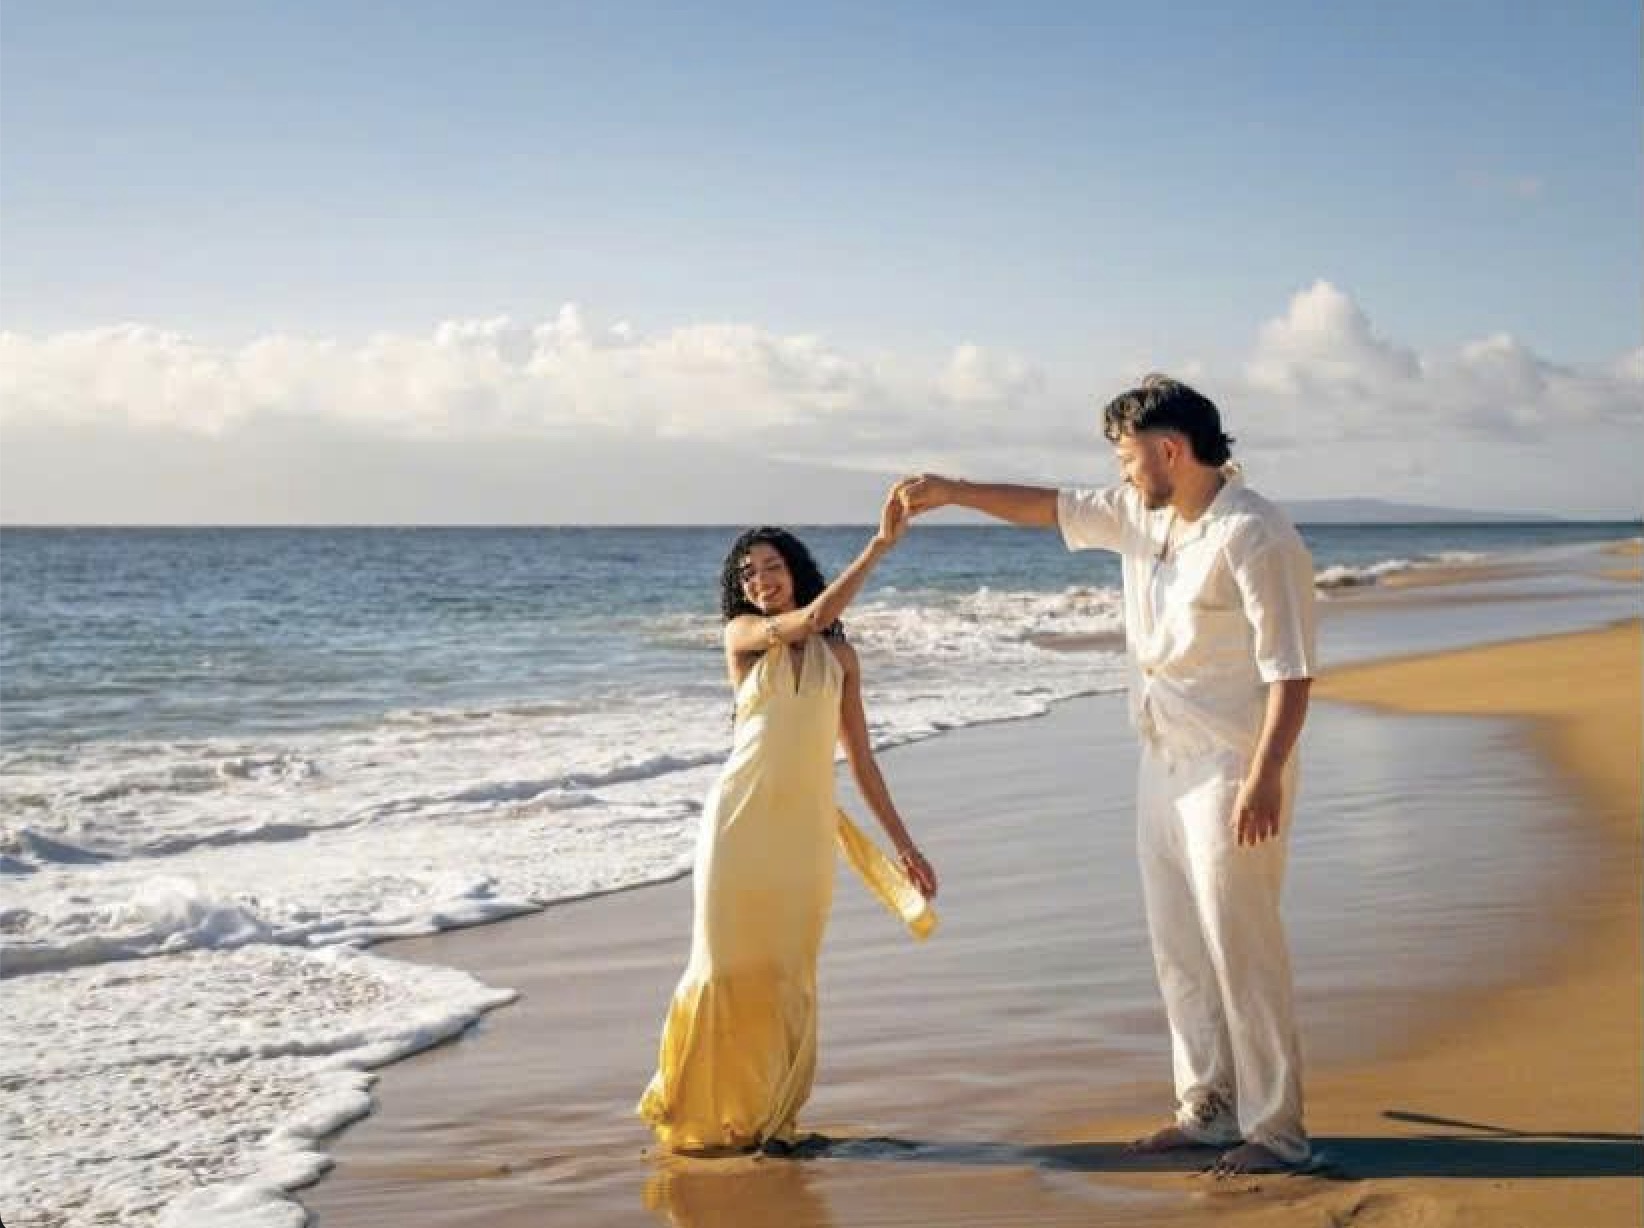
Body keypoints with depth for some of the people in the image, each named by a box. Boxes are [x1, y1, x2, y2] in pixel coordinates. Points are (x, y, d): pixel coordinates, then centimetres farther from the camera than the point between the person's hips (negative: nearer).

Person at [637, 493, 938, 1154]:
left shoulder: (838, 654, 11)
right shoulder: (742, 634, 2)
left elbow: (861, 758, 13)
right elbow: (812, 617, -18)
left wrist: (904, 846, 10)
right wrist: (879, 546, -19)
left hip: (806, 827, 2)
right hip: (740, 819, -2)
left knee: (789, 975, 4)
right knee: (727, 967, 0)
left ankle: (772, 1117, 16)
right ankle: (699, 1112, 15)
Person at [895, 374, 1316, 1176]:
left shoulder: (1254, 538, -17)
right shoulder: (1139, 515, 8)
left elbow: (1290, 671, -20)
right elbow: (1053, 508, 22)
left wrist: (1265, 777, -25)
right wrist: (952, 491, 18)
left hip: (1230, 772, -9)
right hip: (1164, 764, 9)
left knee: (1240, 950, -6)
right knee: (1178, 948, 12)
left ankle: (1275, 1132, 3)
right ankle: (1209, 1109, 23)